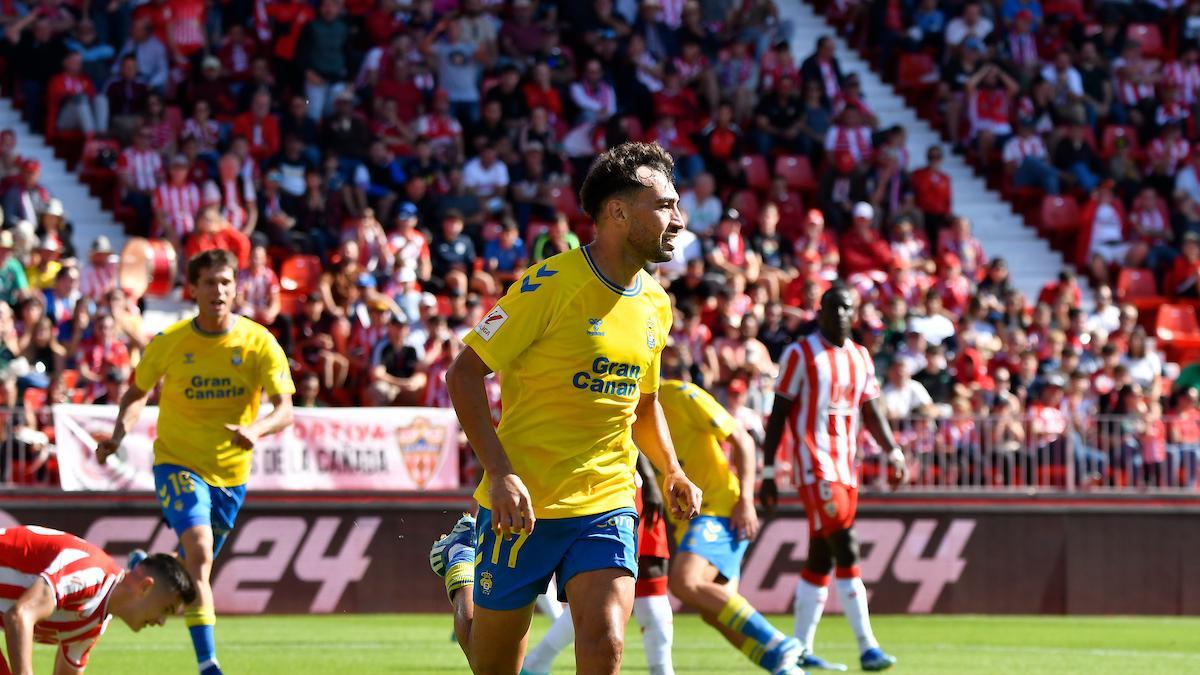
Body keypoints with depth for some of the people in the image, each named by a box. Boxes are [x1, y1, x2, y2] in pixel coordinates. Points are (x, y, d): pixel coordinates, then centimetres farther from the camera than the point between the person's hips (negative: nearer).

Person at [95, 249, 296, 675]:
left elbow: (285, 411, -16)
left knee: (197, 564, 19)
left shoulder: (260, 343, -10)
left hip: (231, 471, 3)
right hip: (177, 461, -3)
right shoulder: (169, 343, -8)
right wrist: (119, 433, -11)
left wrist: (256, 430, -37)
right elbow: (138, 393, 8)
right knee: (199, 550, -25)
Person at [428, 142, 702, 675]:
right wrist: (500, 473, -22)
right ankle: (460, 563, 43)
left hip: (607, 505, 4)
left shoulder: (655, 305, 8)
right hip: (523, 504, -4)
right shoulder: (552, 285, -13)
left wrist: (671, 472, 9)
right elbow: (464, 375, -13)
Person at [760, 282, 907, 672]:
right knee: (846, 551, -15)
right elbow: (778, 415, -4)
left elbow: (872, 413, 15)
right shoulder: (800, 354, -4)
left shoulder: (860, 358, 14)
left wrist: (892, 451, -1)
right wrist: (767, 472, -6)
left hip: (846, 468, 7)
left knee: (820, 560, 9)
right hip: (814, 466, -7)